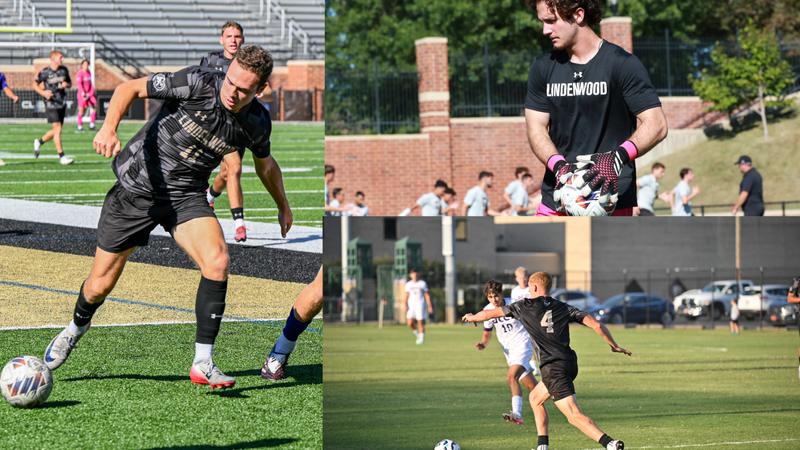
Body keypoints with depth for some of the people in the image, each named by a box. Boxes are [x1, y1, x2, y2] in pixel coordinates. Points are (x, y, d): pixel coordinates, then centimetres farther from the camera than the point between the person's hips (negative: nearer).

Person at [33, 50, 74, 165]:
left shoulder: (64, 70, 6)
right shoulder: (45, 72, -8)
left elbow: (70, 83, 18)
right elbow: (35, 84, 1)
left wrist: (66, 84, -6)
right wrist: (43, 92, -16)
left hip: (62, 103, 6)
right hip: (51, 103, -6)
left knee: (57, 130, 9)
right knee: (57, 128, -11)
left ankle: (39, 142, 34)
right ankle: (61, 156, -6)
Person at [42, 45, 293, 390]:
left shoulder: (257, 123, -8)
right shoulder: (198, 84, -22)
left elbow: (265, 163, 16)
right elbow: (130, 88, -19)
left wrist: (283, 206, 27)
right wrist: (109, 128, -37)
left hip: (186, 196, 2)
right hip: (137, 188, -2)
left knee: (217, 261, -26)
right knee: (100, 285, 5)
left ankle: (203, 364, -18)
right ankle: (77, 327, 42)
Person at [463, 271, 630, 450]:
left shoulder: (525, 307, 5)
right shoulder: (564, 308, 14)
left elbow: (492, 313, 18)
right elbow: (595, 324, 5)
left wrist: (473, 317, 38)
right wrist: (614, 346, 15)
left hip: (553, 368, -7)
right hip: (569, 363, 7)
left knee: (574, 416, -15)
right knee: (535, 398, 28)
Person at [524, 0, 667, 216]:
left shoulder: (622, 64, -4)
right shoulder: (543, 68, 11)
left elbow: (656, 125, -9)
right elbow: (536, 128, 8)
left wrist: (619, 157, -27)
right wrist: (559, 166, -13)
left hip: (611, 201, -5)